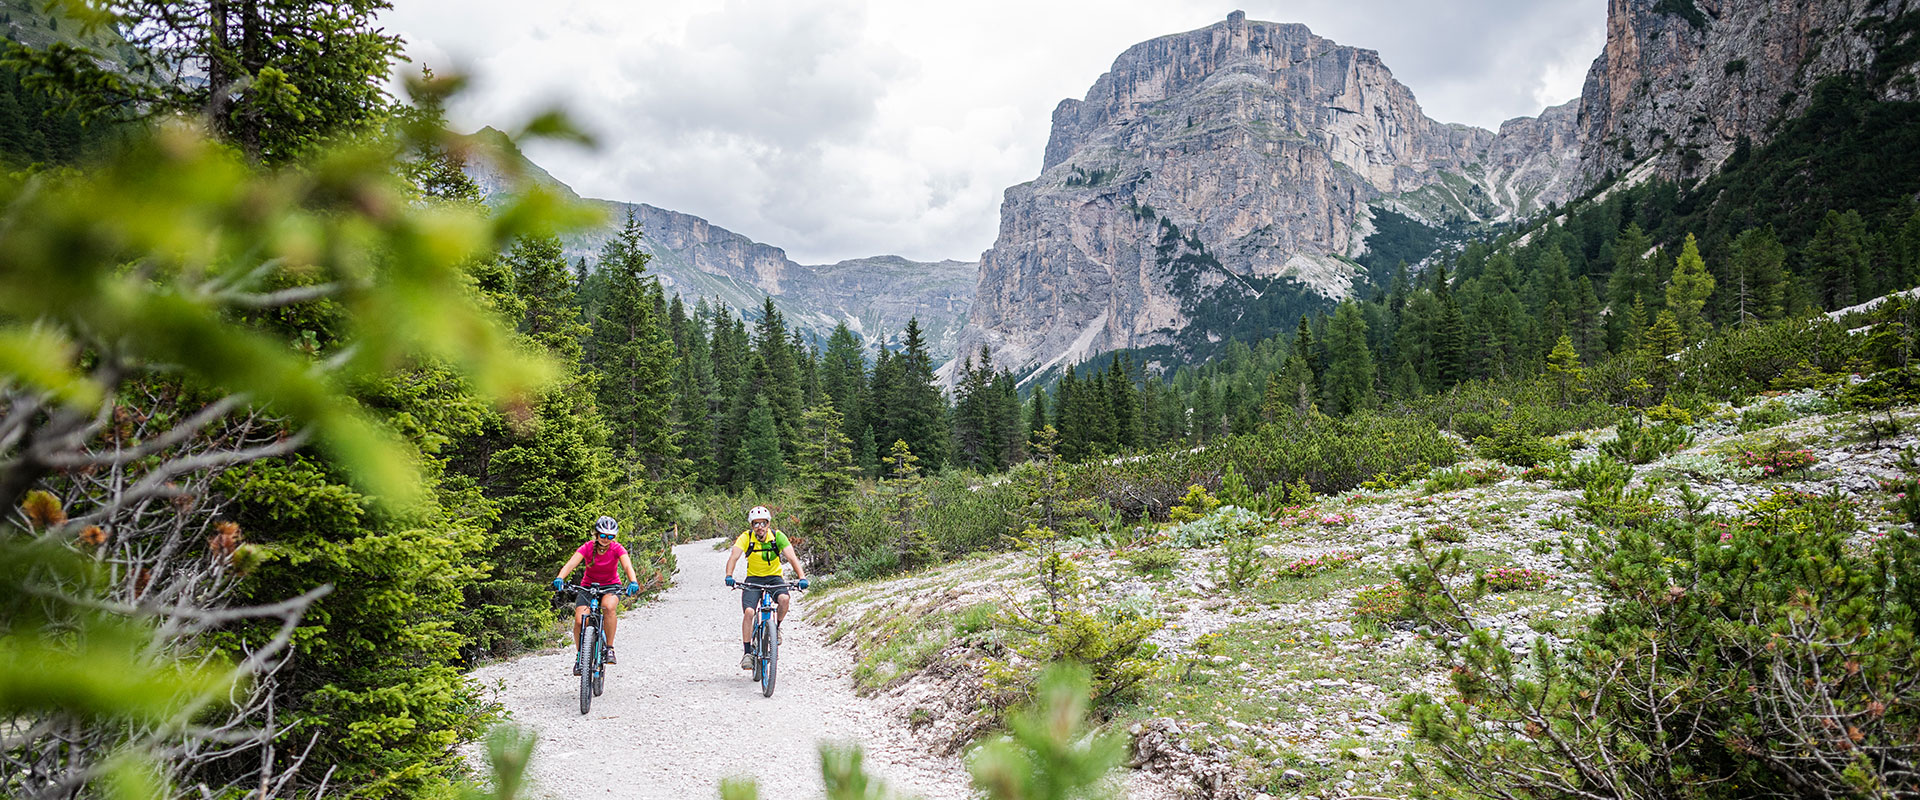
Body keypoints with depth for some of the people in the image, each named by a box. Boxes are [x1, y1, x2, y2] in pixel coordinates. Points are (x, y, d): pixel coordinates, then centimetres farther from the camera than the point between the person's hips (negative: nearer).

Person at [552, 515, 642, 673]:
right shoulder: (588, 547, -15)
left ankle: (609, 648, -19)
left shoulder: (617, 549, -15)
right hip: (588, 586, 1)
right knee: (579, 621, -21)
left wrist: (633, 582, -52)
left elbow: (628, 566, -31)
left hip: (610, 586, -1)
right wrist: (559, 578, -49)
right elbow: (571, 564, -29)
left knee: (609, 607, -35)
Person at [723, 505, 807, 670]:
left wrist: (802, 577, -39)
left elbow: (792, 558, -24)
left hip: (774, 577, 0)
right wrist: (729, 576, -46)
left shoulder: (777, 536, -16)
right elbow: (734, 556, -27)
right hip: (753, 578, 0)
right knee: (748, 612, -20)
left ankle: (776, 627, -1)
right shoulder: (746, 537, -15)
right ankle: (747, 652, -9)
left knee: (784, 598, -30)